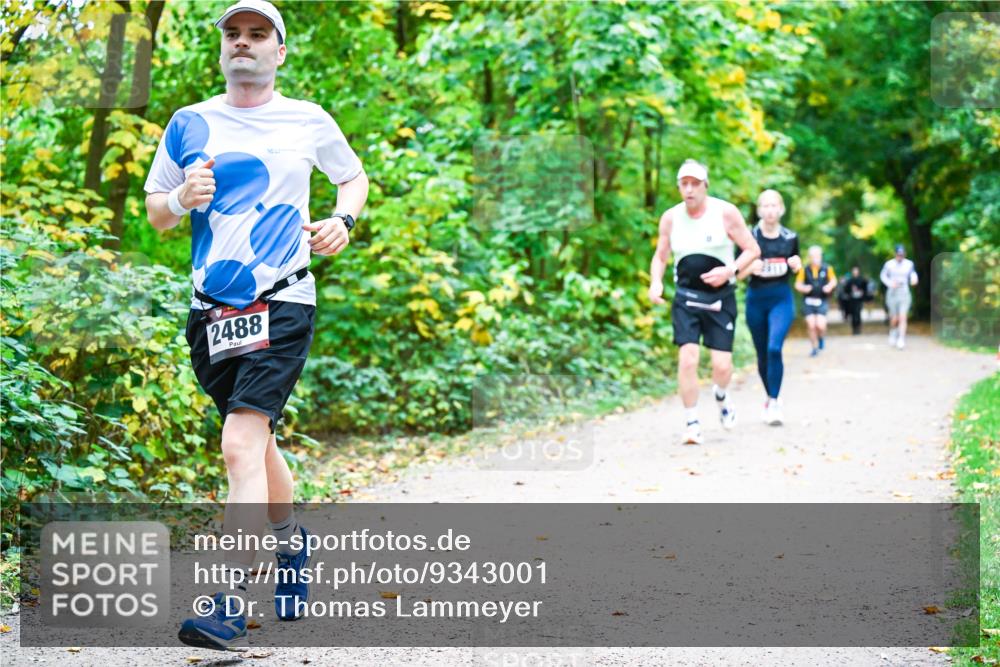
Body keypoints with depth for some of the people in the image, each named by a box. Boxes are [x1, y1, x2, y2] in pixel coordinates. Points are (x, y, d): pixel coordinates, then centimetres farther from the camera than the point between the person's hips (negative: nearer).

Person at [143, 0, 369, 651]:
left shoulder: (309, 121, 6)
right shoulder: (190, 123, 10)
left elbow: (354, 175, 23)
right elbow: (156, 213, 13)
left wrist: (344, 220, 3)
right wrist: (181, 199, -9)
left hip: (281, 301, -4)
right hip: (211, 307, 4)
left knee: (242, 444, -17)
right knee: (257, 442, 15)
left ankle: (231, 608, -20)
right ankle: (292, 539, 42)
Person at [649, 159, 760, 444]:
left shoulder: (725, 212, -6)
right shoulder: (670, 218, 1)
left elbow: (753, 250, -1)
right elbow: (660, 256, 12)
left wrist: (730, 270, -18)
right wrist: (655, 282, -7)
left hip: (720, 297, -1)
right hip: (686, 297, 1)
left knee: (721, 364, -6)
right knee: (688, 358, -15)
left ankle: (721, 395, 31)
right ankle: (691, 423, -2)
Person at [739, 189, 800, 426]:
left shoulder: (790, 237, 2)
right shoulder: (750, 237, -3)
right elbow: (738, 273, 0)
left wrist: (797, 265, -6)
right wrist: (750, 268, -20)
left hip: (782, 298, -1)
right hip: (756, 299, 1)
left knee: (774, 348, -19)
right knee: (762, 355, 9)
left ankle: (773, 402, -12)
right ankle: (772, 397, 29)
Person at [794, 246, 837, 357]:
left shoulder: (827, 268, -1)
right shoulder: (804, 270, -1)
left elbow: (833, 280, 13)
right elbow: (798, 284, 3)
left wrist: (829, 286, -8)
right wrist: (803, 288, -18)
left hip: (822, 301, -1)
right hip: (808, 301, 1)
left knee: (820, 325, -14)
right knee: (811, 325, -4)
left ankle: (822, 337, 22)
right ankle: (815, 348, 15)